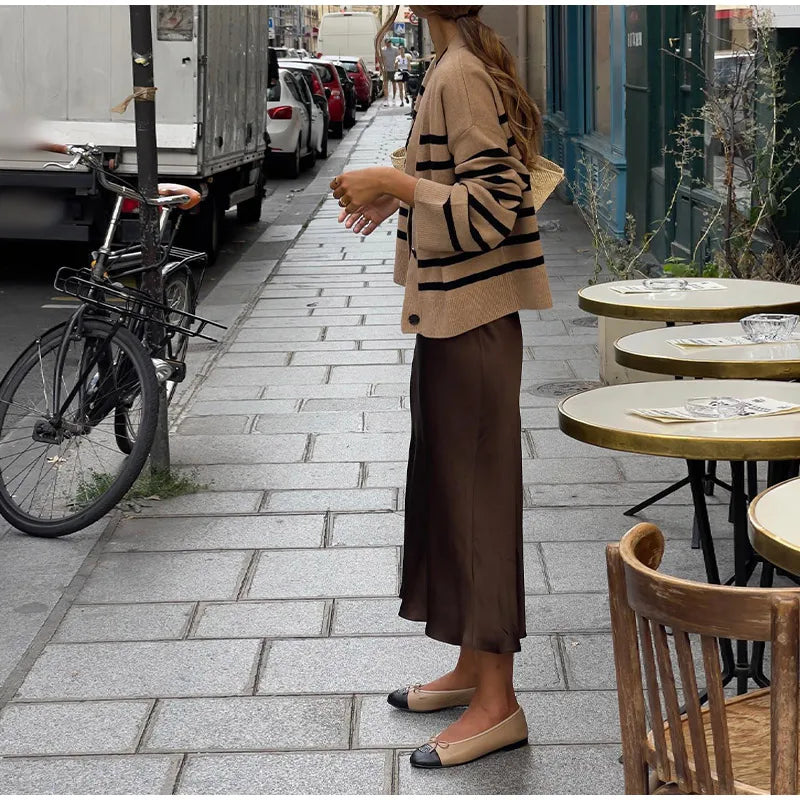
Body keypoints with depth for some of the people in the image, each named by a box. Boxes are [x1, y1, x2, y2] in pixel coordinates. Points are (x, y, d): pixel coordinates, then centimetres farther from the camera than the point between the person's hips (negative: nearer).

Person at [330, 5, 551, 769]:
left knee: (475, 492, -4)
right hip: (455, 314, 10)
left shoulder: (459, 75, -18)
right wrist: (401, 193, 15)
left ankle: (496, 703, 5)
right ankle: (473, 668, 28)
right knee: (451, 486, 16)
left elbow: (497, 204, -23)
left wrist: (394, 183, -20)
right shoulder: (469, 66, 12)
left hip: (469, 322, -10)